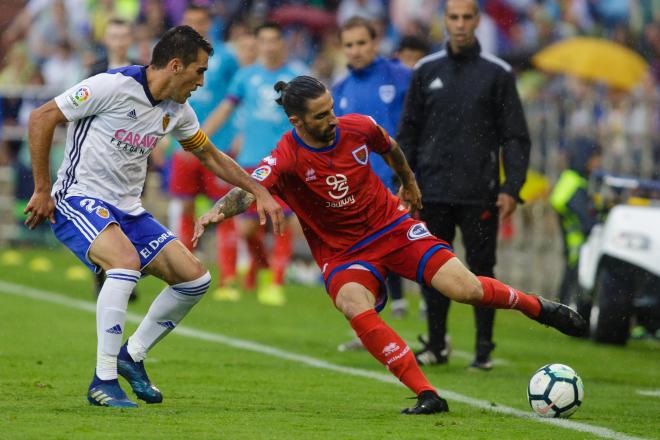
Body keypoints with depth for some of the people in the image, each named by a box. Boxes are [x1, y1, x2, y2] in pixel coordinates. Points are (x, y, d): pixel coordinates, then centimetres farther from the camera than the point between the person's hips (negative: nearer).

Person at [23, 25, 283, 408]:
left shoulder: (177, 111, 7)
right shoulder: (113, 86, -17)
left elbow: (211, 156, 24)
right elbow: (41, 118, -13)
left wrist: (260, 192, 19)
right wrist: (43, 190, -12)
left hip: (128, 210, 8)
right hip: (80, 200, -8)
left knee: (195, 279, 0)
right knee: (127, 261, -35)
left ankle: (132, 356, 17)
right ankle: (104, 381, -28)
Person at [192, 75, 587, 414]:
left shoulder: (358, 128, -12)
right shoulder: (286, 159, -23)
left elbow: (390, 148, 12)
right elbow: (250, 191, -41)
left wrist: (409, 183, 29)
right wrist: (218, 211, -62)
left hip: (393, 226, 2)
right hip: (342, 254, -2)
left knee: (464, 289, -13)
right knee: (357, 310, -33)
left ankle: (536, 307, 18)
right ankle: (427, 396, -25)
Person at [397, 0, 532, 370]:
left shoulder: (497, 73, 2)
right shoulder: (427, 71, 9)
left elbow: (516, 136, 1)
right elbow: (409, 132, 12)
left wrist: (511, 189, -8)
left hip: (479, 195, -2)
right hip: (433, 192, 2)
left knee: (481, 268, 0)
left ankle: (484, 348, 7)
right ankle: (436, 344, 13)